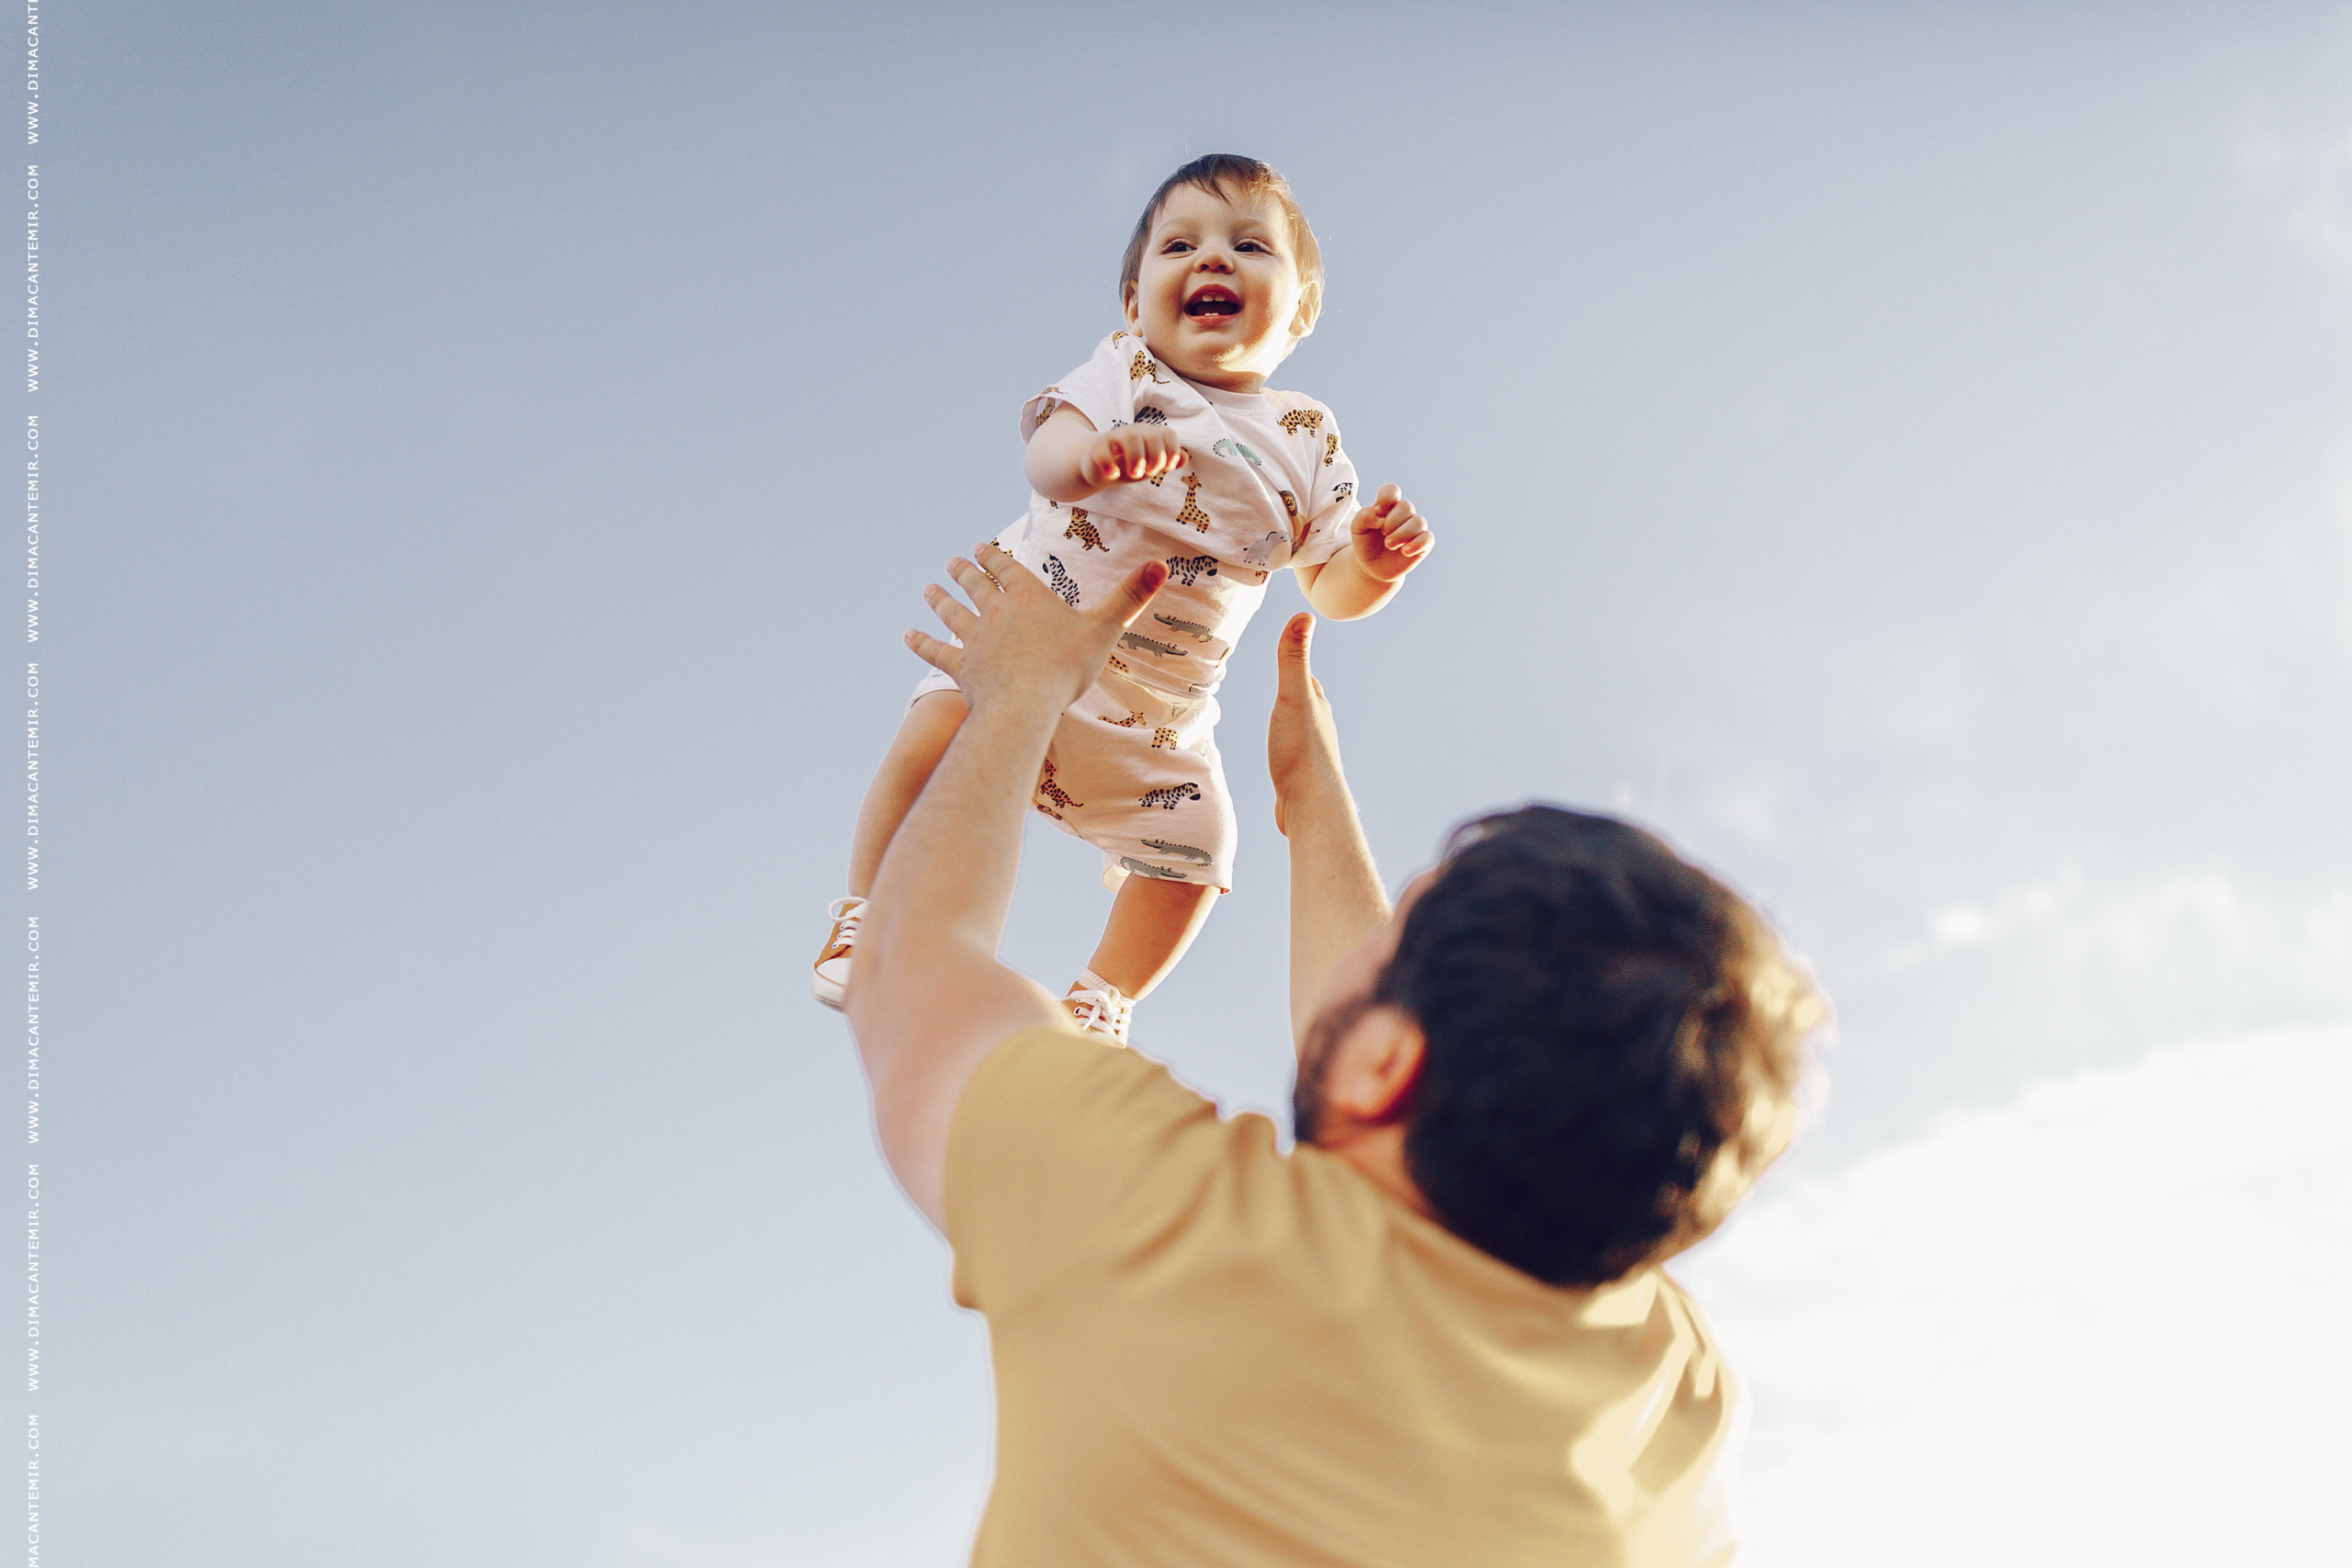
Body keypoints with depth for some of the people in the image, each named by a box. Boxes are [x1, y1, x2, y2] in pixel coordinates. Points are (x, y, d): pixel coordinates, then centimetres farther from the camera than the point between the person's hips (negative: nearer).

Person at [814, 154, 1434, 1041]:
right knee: (935, 736, -23)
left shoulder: (1308, 443, 0)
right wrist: (1083, 452, -52)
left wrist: (1377, 562, -20)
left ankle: (1103, 999, 24)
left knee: (1194, 854, -1)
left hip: (1161, 717, 3)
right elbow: (1045, 447, -28)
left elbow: (1330, 586, 3)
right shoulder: (1126, 371, -9)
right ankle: (867, 920, -4)